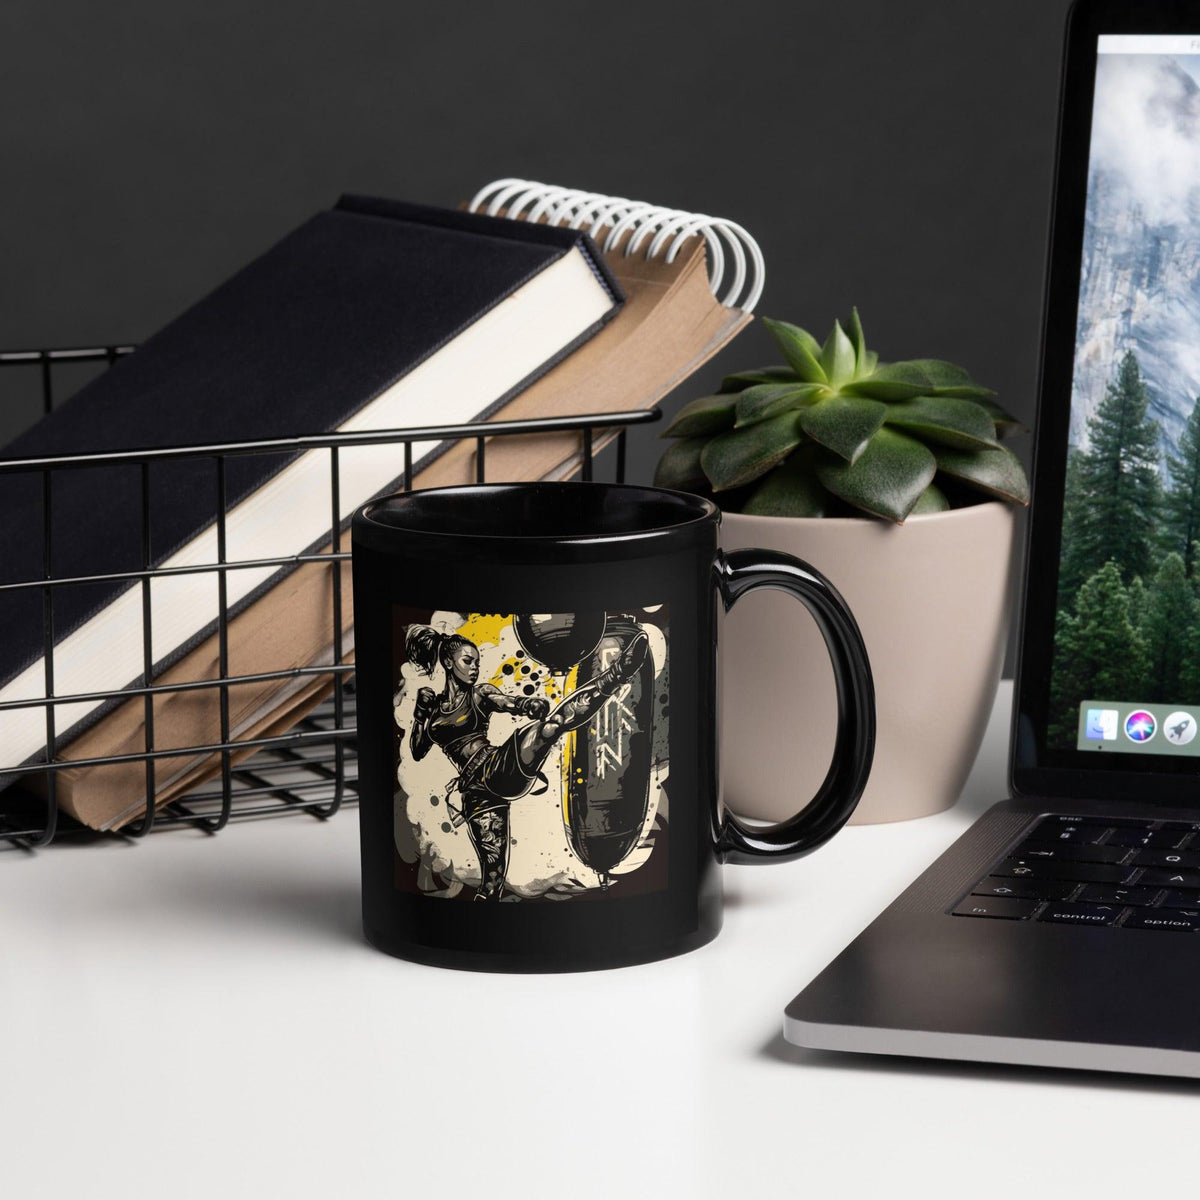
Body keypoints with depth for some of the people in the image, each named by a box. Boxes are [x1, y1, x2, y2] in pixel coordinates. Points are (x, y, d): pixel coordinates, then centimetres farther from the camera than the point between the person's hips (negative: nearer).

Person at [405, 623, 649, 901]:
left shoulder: (479, 694, 12)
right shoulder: (434, 706, 19)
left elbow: (511, 702, -8)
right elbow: (418, 751, 21)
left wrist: (531, 704, -32)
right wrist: (420, 713, 8)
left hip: (500, 769, -2)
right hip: (477, 793, 2)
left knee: (552, 723, -27)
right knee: (493, 871, -7)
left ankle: (617, 673, -41)